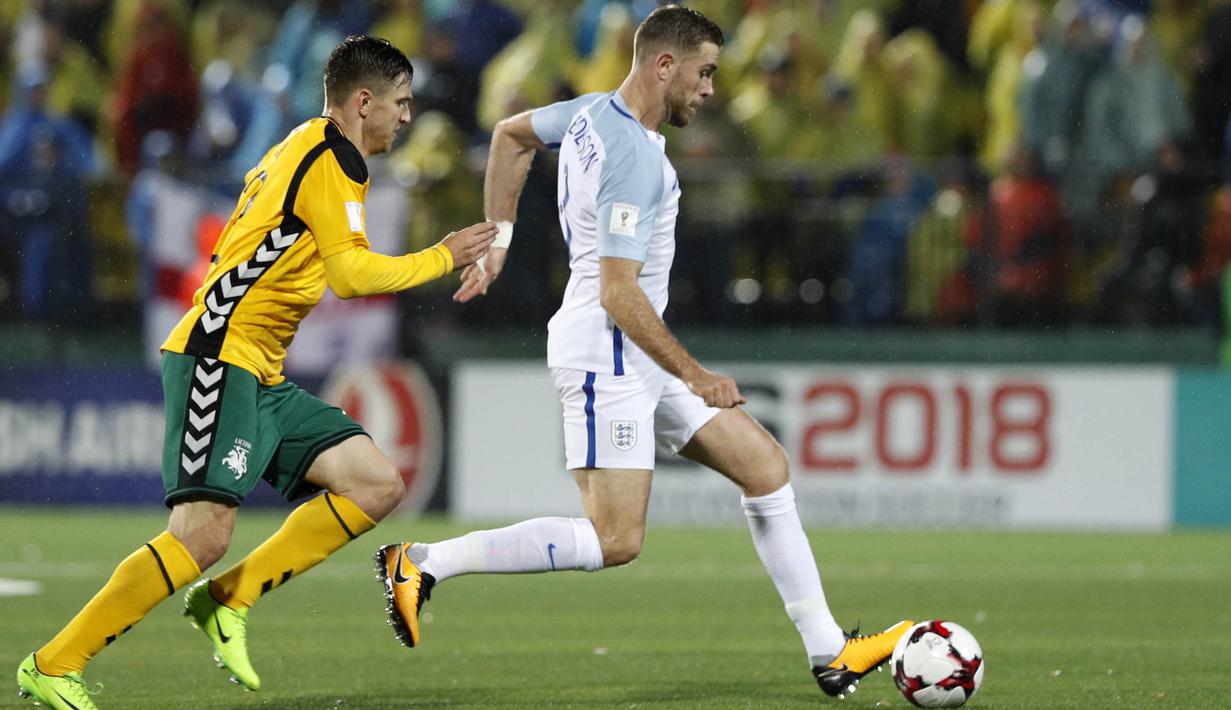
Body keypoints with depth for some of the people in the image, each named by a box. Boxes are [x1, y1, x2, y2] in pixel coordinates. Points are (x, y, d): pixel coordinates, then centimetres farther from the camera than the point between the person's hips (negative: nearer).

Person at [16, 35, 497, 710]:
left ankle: (227, 600, 1)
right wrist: (443, 258, -5)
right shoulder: (330, 157, -9)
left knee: (378, 485, 1)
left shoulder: (301, 149, 20)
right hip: (219, 359, -10)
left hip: (259, 375, 10)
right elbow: (351, 274, -15)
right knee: (205, 532, -20)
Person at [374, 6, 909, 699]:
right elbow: (618, 293, -25)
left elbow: (511, 133, 27)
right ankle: (422, 563, -9)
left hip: (638, 355, 11)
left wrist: (498, 238, 30)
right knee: (616, 541, -14)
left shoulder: (593, 113, 8)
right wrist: (693, 375, -21)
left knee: (767, 467, 8)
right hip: (606, 356, -11)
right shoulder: (636, 158, -22)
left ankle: (828, 652, 10)